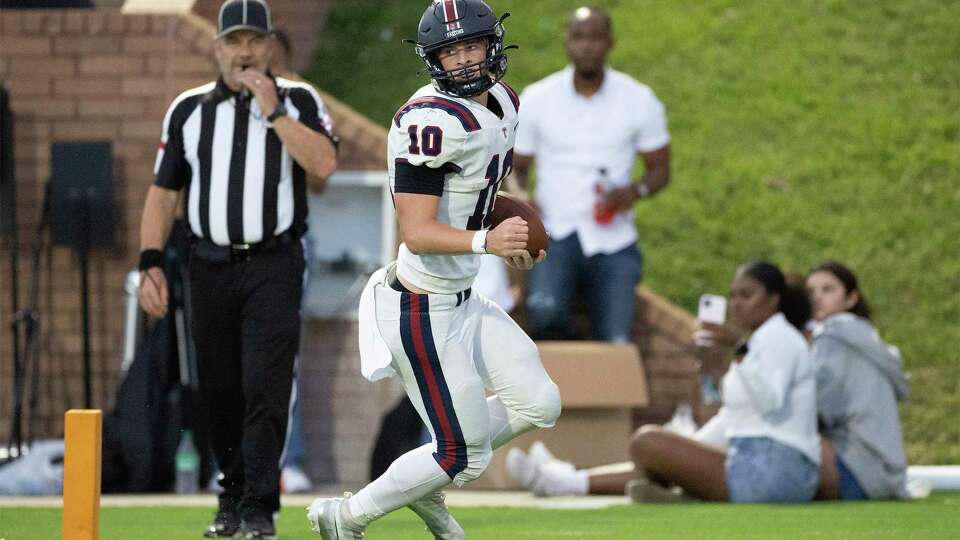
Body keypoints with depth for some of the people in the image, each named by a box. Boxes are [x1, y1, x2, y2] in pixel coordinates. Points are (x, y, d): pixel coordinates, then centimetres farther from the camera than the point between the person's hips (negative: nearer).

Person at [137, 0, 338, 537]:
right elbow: (164, 191, 9)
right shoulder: (189, 109, 10)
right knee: (220, 390, 6)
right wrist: (151, 263, -2)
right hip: (211, 266, 3)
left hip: (273, 266, -3)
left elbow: (323, 166, -14)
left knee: (265, 386, -13)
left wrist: (273, 110, -15)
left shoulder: (299, 102, 3)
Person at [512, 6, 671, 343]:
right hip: (554, 235, -1)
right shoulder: (536, 99, 2)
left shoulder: (639, 100, 2)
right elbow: (516, 167, 11)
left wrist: (635, 191, -13)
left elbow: (660, 169, 10)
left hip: (613, 239, 1)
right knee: (543, 312, -32)